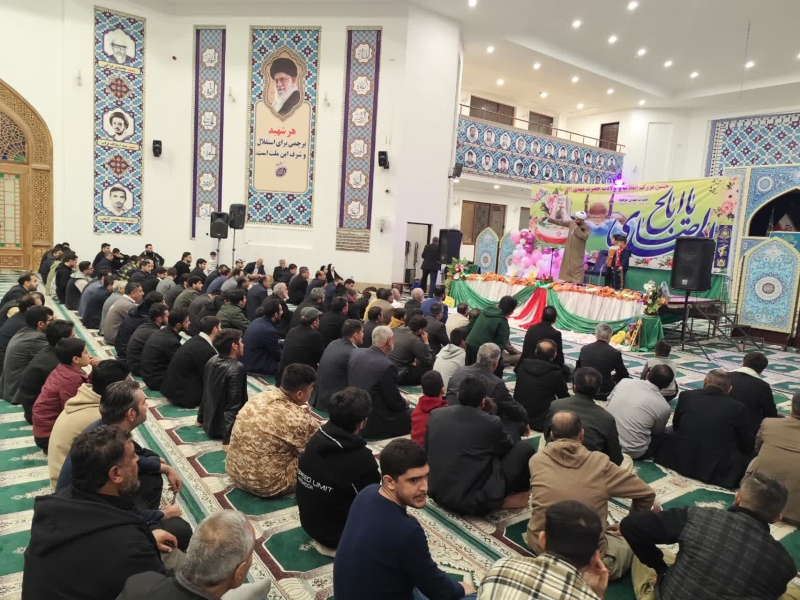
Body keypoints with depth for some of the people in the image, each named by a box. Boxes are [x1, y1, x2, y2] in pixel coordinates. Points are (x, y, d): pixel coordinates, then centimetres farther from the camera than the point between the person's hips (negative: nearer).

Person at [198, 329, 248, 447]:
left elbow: (206, 392, 11)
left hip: (209, 420, 9)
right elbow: (233, 405, -28)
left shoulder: (212, 360, 0)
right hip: (222, 426, -9)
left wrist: (201, 417, 23)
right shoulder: (236, 368, -26)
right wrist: (228, 440, -28)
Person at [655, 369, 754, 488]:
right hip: (719, 470, 0)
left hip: (681, 461, 0)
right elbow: (748, 446, 5)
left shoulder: (686, 395, -3)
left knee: (668, 435, 27)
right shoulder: (738, 407, -7)